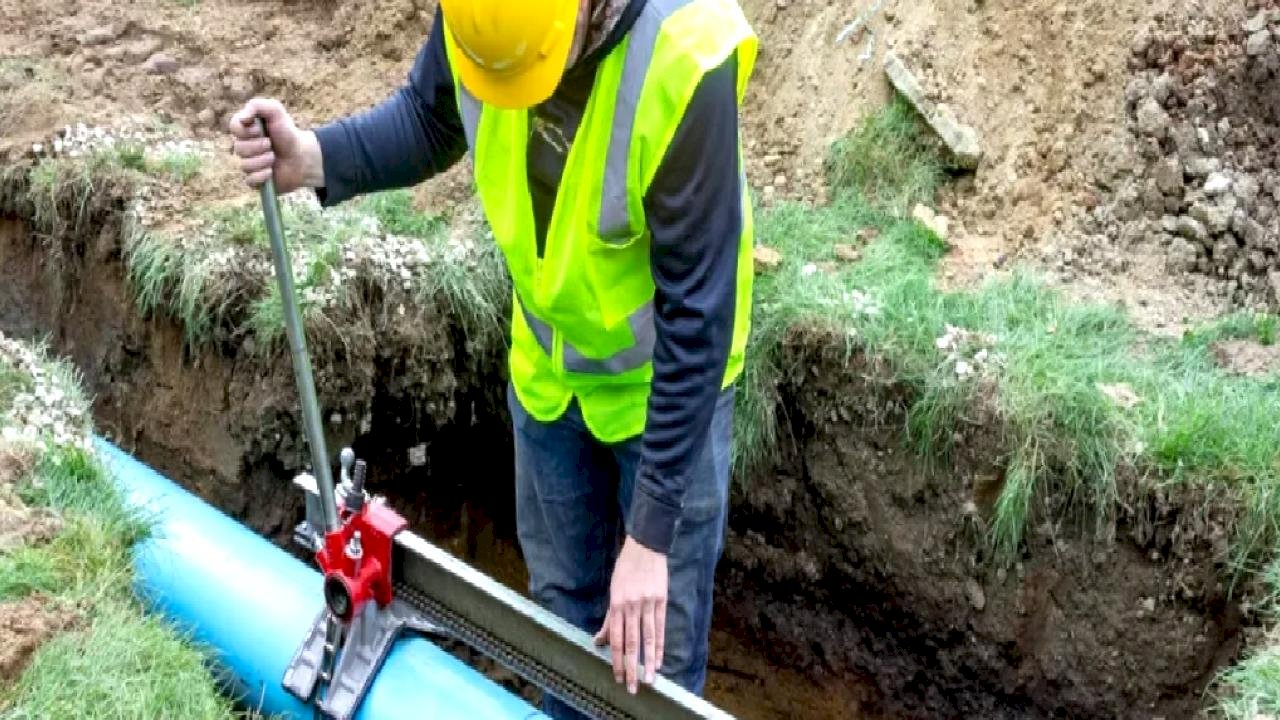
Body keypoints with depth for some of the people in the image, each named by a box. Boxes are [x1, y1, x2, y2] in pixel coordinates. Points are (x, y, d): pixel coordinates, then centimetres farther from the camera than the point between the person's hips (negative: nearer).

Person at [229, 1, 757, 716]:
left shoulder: (683, 60, -35)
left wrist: (651, 531, -27)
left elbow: (696, 312, -30)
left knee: (655, 650, 8)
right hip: (546, 364, 5)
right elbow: (430, 120, 2)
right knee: (562, 607, 21)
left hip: (668, 380, -4)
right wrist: (315, 157, -20)